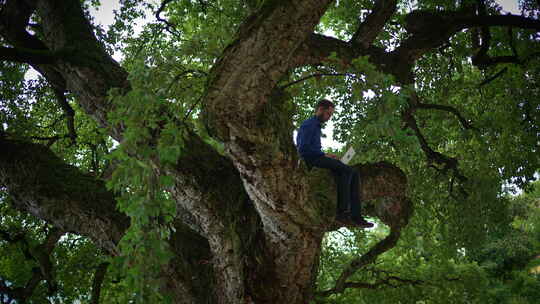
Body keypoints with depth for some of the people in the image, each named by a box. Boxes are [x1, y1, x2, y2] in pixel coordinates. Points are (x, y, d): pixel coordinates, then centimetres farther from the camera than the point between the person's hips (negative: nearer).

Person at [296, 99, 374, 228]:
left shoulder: (317, 127, 29)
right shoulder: (308, 124, -3)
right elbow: (303, 148, -15)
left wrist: (328, 156, 8)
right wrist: (324, 155, -12)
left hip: (318, 159, 9)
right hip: (310, 161, -9)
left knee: (353, 173, -7)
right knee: (346, 170, -27)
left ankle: (355, 215, -17)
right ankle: (342, 212, -30)